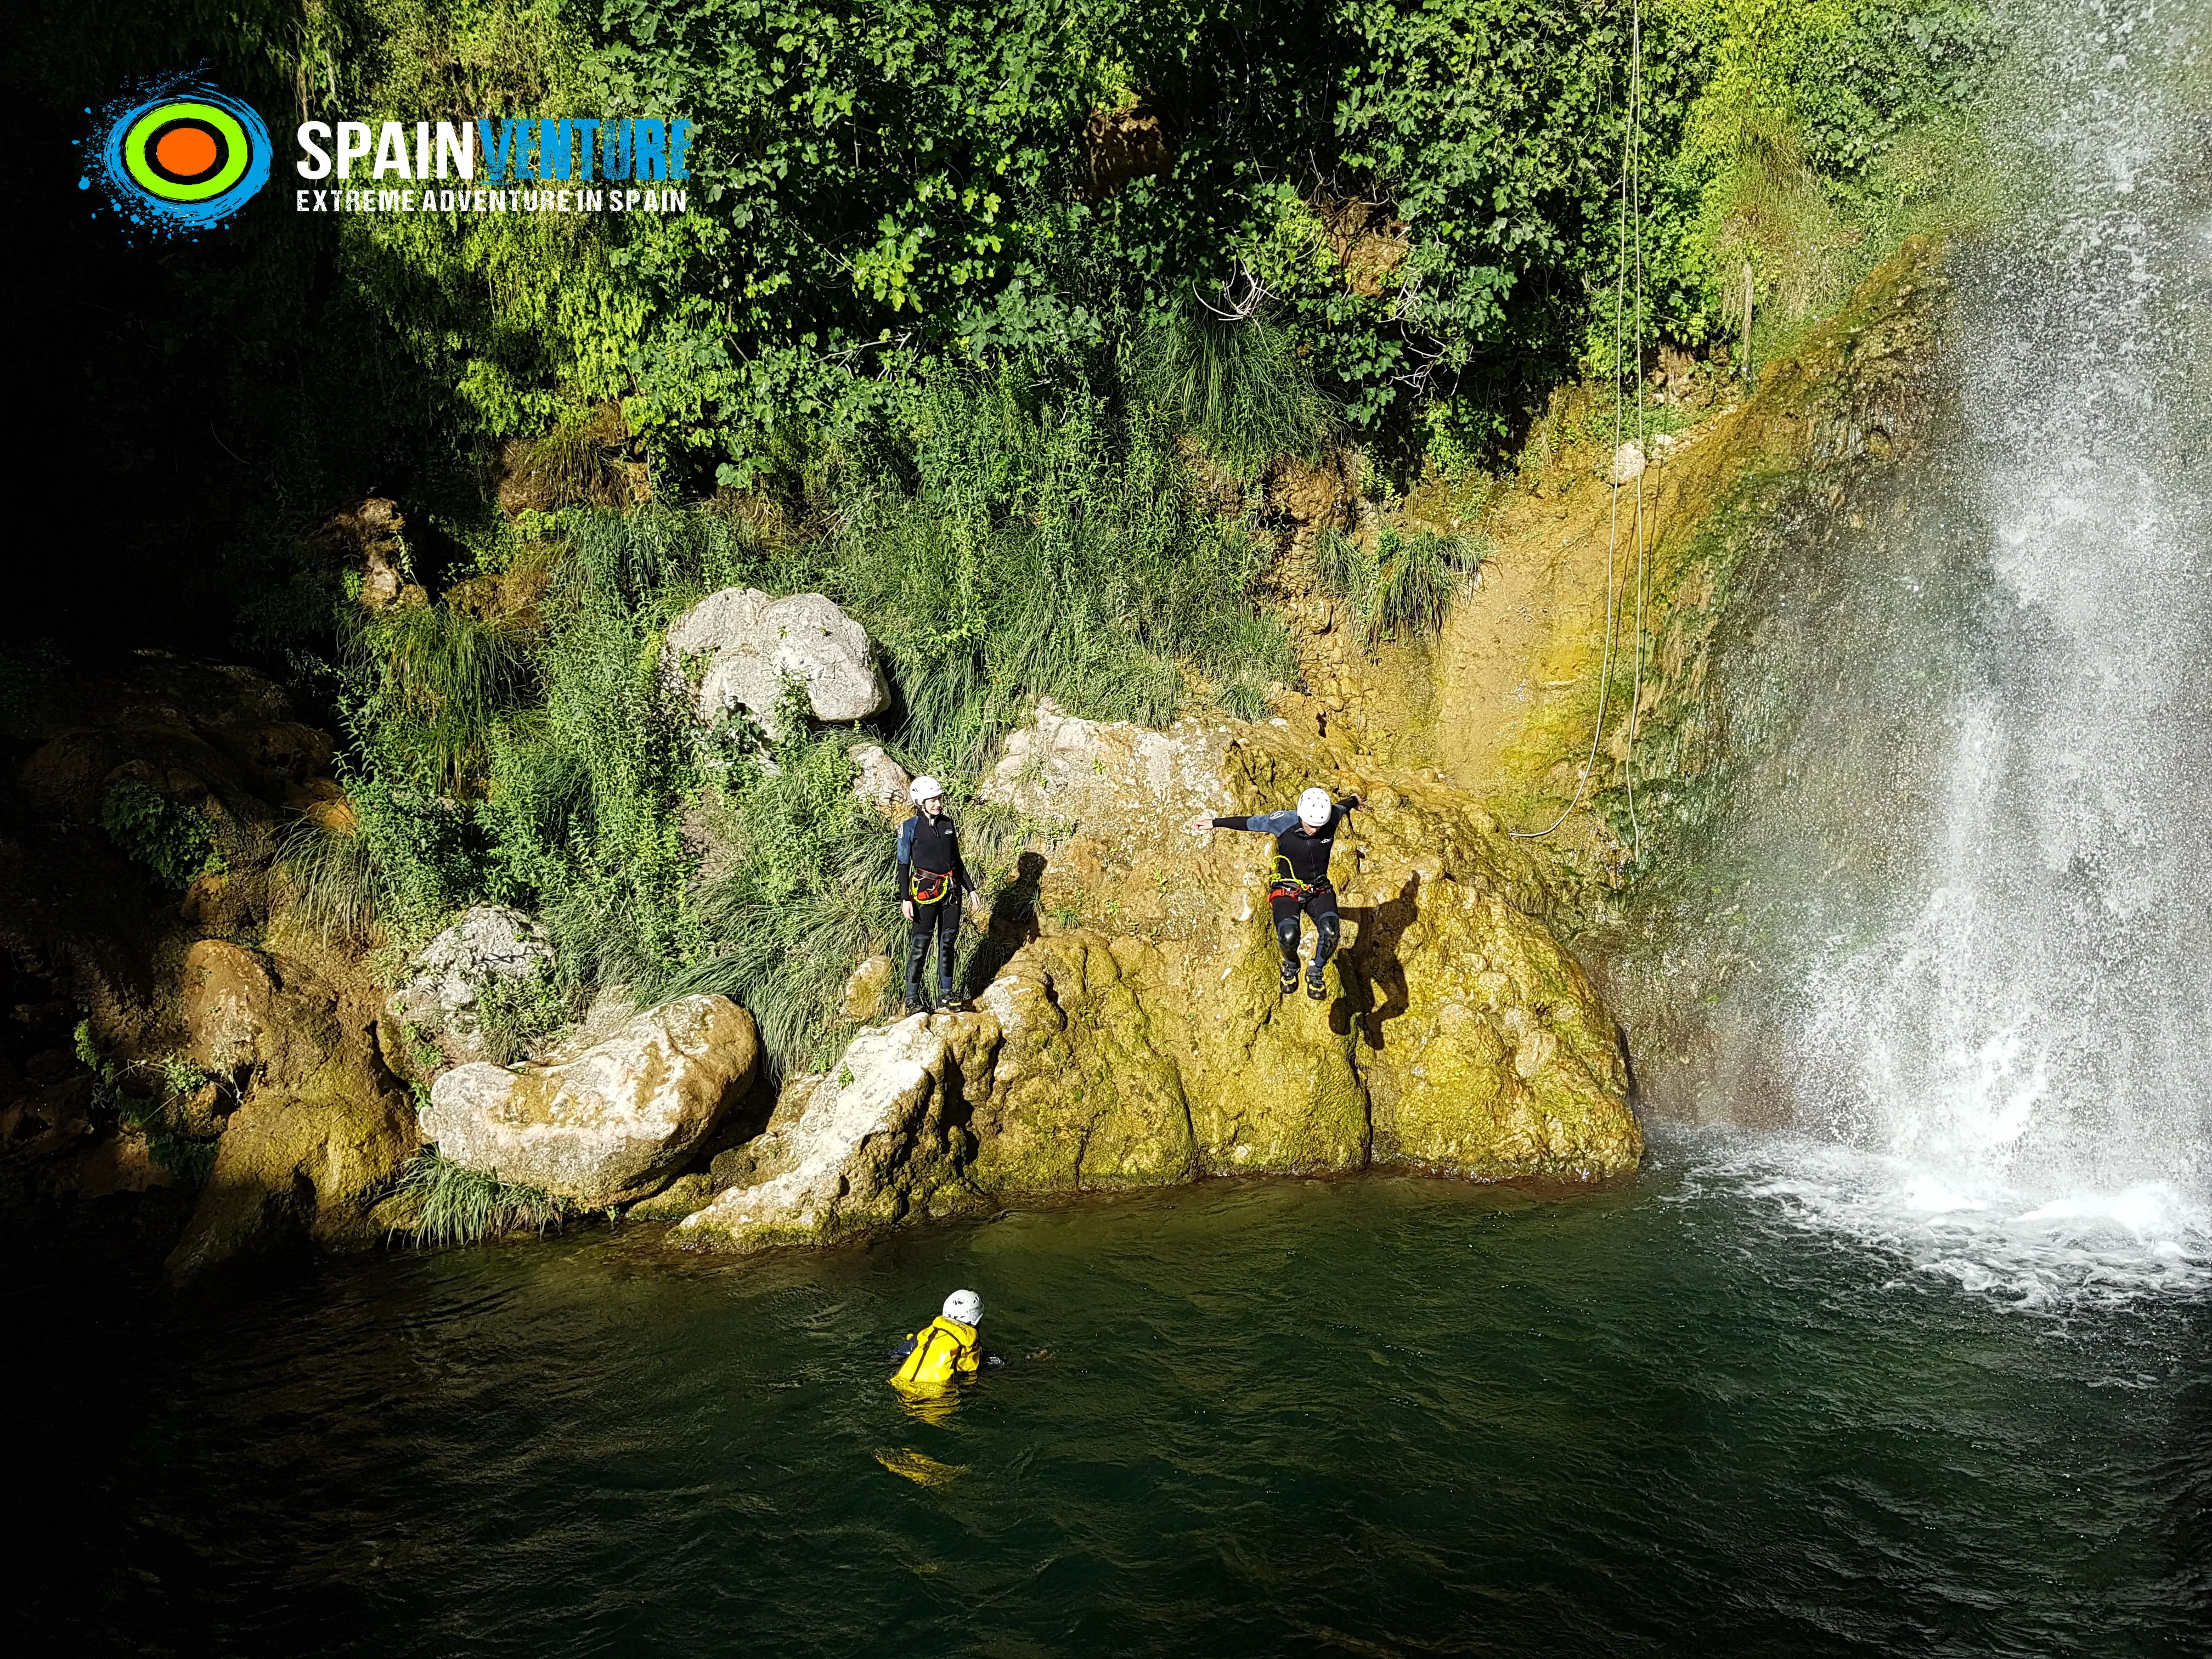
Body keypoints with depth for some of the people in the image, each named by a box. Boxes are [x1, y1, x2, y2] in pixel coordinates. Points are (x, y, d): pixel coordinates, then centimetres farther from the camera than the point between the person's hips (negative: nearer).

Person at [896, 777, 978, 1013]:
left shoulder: (947, 824, 9)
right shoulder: (910, 828, -5)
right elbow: (904, 865, -5)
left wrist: (971, 889, 14)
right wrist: (905, 899, -12)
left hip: (952, 891, 5)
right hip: (926, 892, -5)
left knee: (948, 942, 9)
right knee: (920, 945, -2)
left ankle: (946, 993, 18)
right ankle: (912, 997, 6)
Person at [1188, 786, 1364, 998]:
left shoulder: (1333, 816, -12)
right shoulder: (1283, 821, -19)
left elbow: (1341, 807, 14)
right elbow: (1248, 823, -5)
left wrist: (1353, 801, 39)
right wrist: (1214, 823, 6)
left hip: (1319, 891, 2)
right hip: (1287, 891, -2)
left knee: (1330, 932, -30)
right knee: (1288, 936, -31)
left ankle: (1316, 973, 2)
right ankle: (1291, 966, 8)